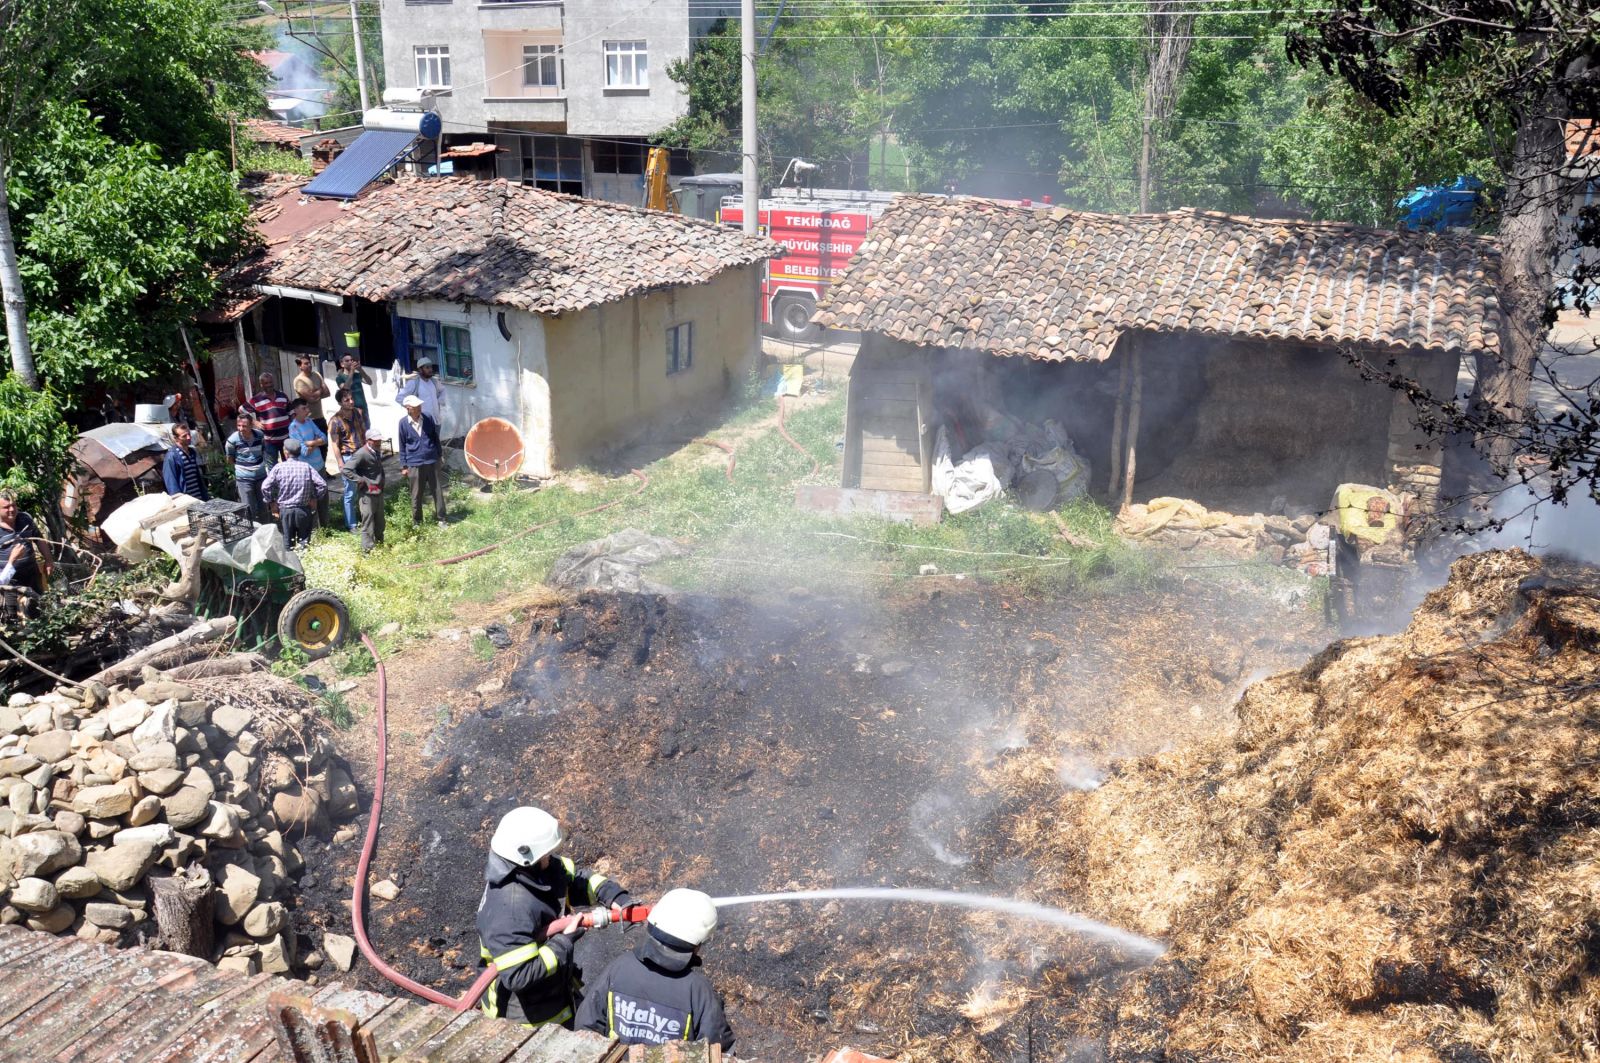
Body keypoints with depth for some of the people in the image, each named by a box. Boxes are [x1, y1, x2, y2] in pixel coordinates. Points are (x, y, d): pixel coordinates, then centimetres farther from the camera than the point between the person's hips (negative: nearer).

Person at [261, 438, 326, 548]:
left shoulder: (279, 467, -8)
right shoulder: (307, 467, -5)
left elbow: (265, 487, -12)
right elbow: (322, 484, -10)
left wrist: (272, 501, 3)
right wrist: (315, 498, 3)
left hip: (285, 510, 0)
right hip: (304, 510, 1)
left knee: (288, 540, 11)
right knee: (304, 540, 11)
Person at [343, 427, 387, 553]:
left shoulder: (377, 452, 7)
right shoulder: (361, 454, -20)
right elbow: (347, 470, -24)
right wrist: (361, 480, -20)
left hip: (379, 492, 8)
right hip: (368, 493, -8)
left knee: (380, 521, 19)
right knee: (368, 523, -2)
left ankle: (380, 544, 32)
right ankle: (368, 549, 4)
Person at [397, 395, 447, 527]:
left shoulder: (428, 418, 0)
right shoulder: (403, 423, -4)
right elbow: (402, 446, 2)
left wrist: (439, 455, 11)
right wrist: (404, 466, 2)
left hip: (432, 462, 2)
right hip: (414, 464, -2)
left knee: (438, 491, 6)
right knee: (416, 495, 7)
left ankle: (441, 519, 17)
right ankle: (417, 522, 20)